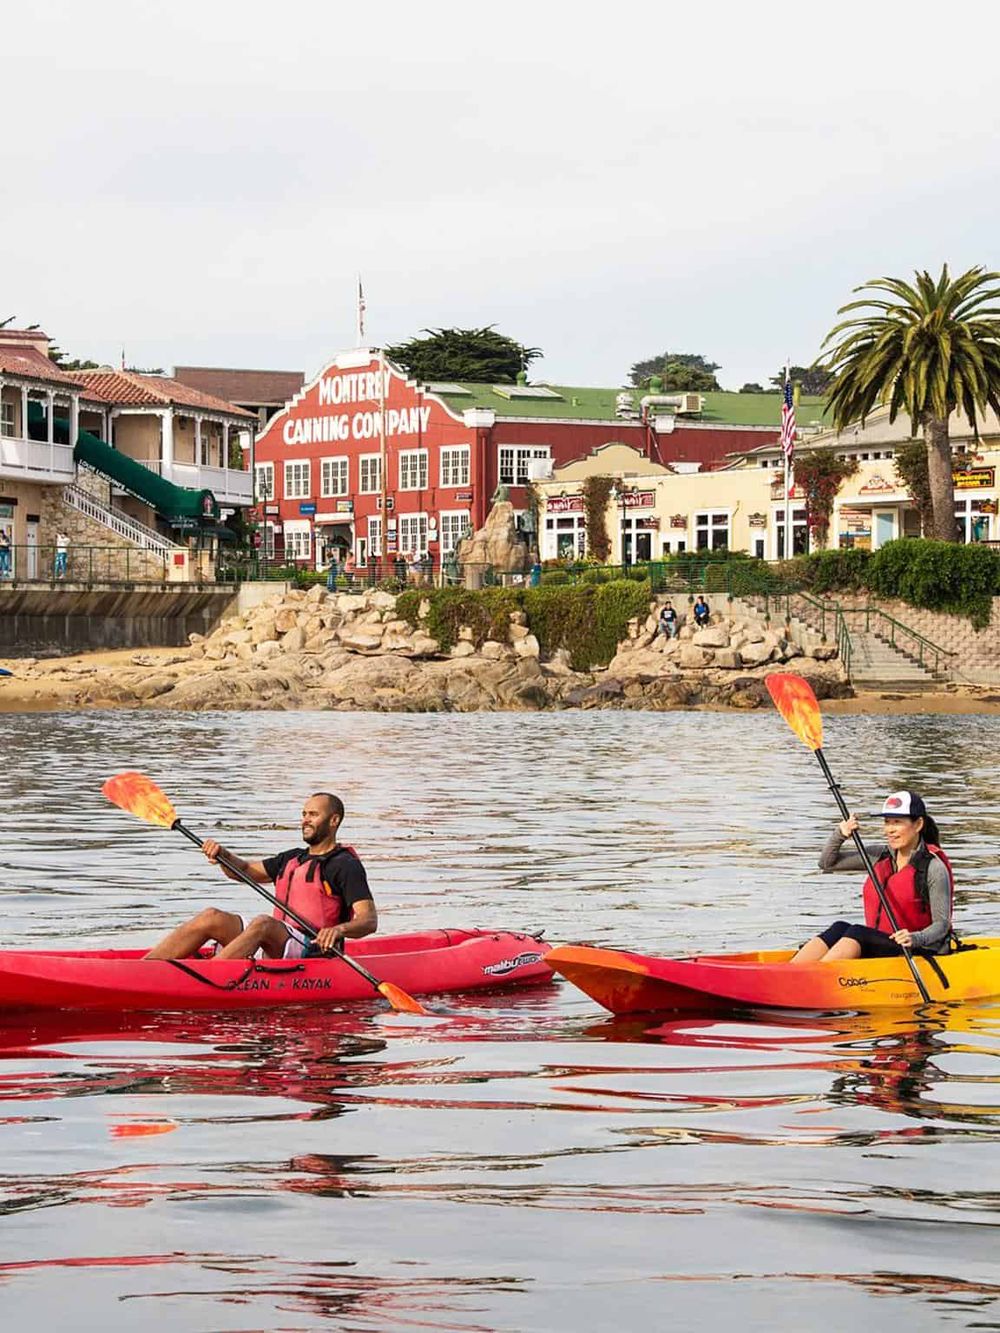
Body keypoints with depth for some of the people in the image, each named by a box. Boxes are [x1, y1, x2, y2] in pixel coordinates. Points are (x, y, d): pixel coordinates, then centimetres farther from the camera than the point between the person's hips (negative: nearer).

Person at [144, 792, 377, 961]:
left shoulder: (345, 865, -1)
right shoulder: (291, 859, 25)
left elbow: (369, 920, -13)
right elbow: (244, 871, 24)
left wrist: (338, 929, -34)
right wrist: (223, 855, 2)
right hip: (277, 952, 7)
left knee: (263, 923, -34)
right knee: (212, 917, -10)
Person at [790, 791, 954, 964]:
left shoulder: (933, 867, -8)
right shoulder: (880, 856, 11)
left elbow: (942, 924, -10)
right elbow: (827, 863, 16)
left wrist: (915, 938, -30)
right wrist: (839, 836, -3)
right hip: (875, 946, 6)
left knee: (858, 933, -30)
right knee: (839, 929, -24)